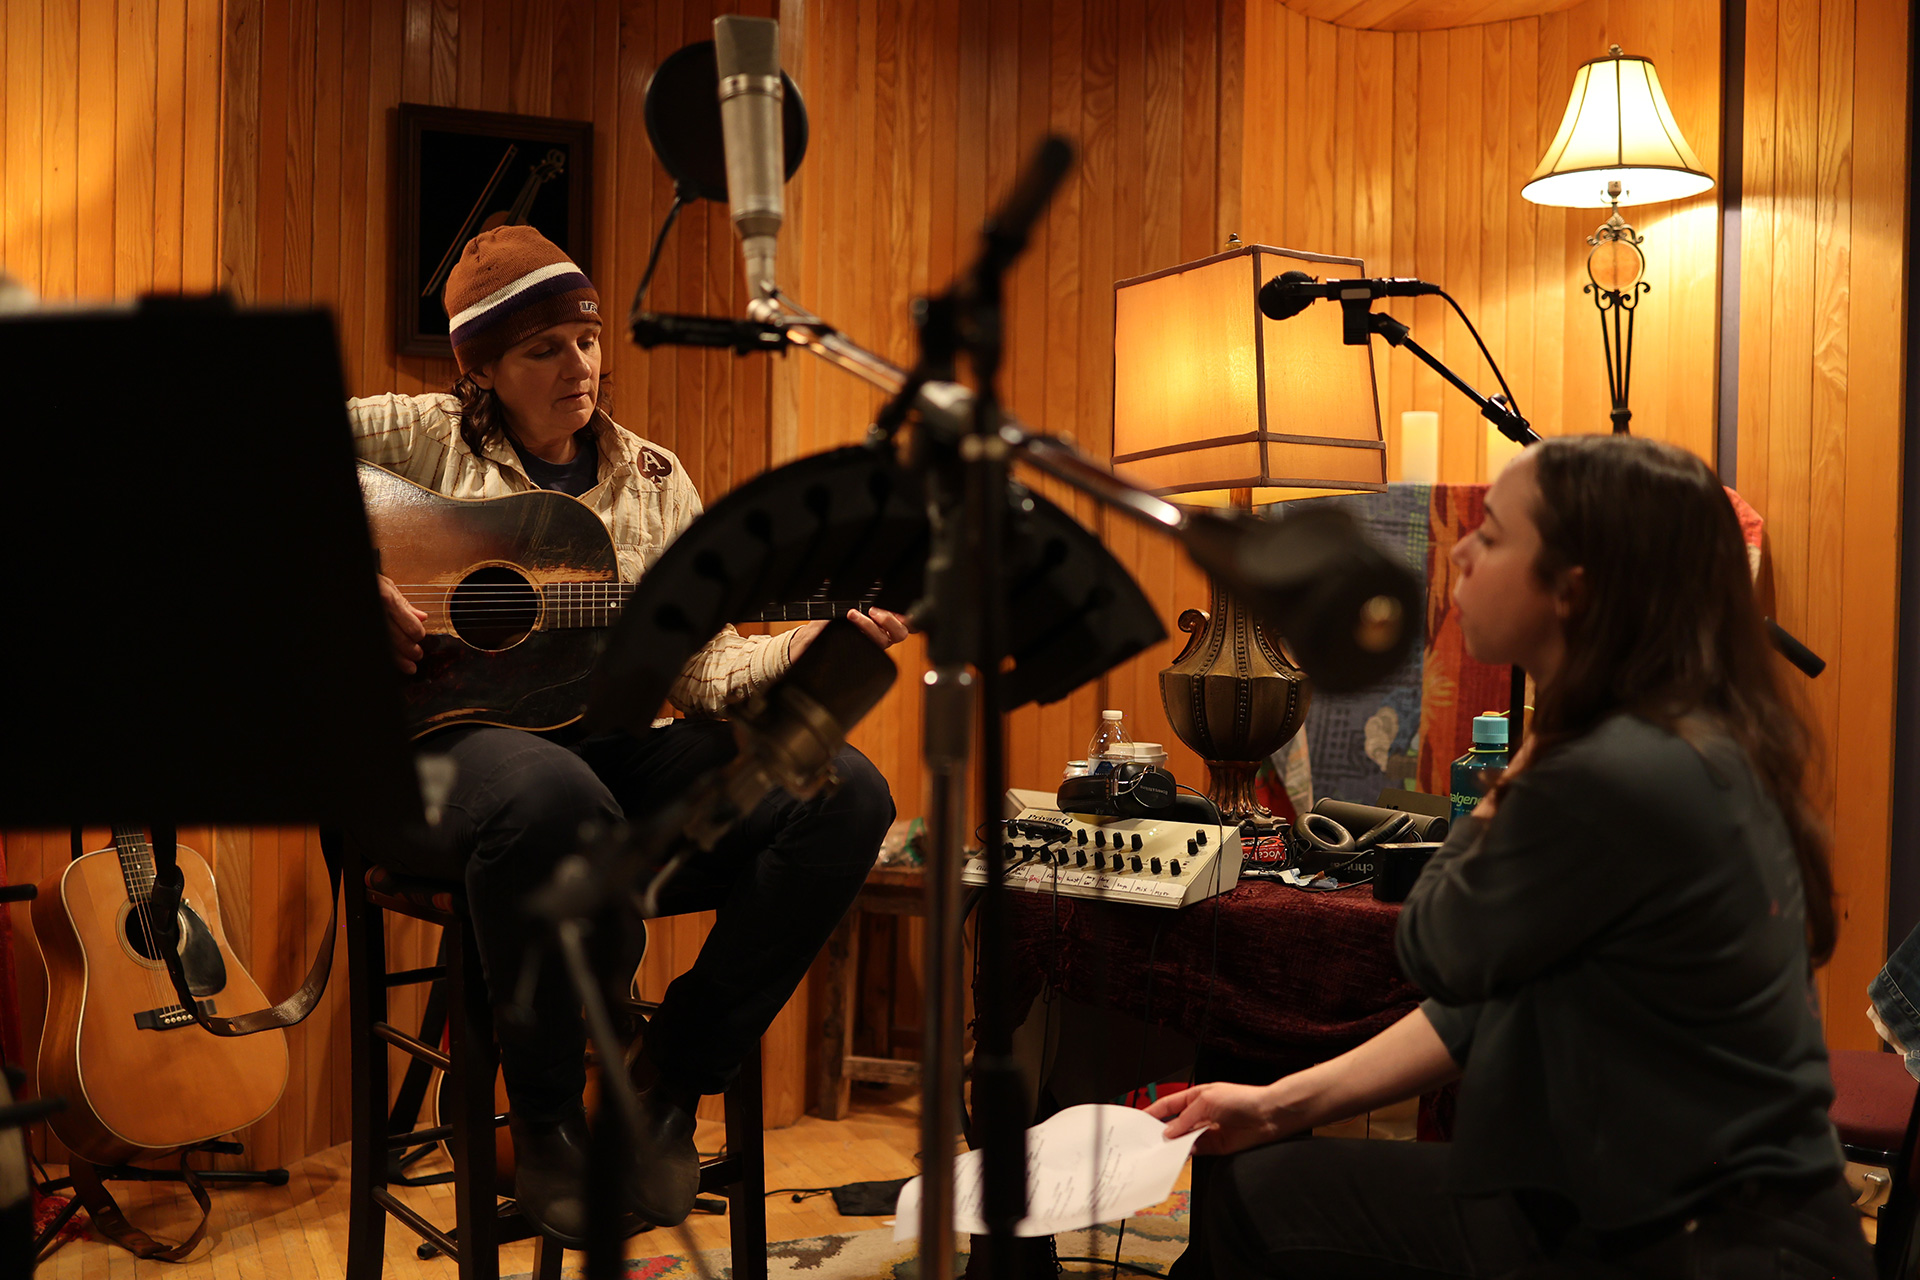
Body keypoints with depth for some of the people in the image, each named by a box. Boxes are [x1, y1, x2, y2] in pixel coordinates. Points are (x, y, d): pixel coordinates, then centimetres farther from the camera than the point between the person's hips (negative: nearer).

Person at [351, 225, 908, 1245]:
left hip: (614, 750, 5)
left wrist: (814, 646, -13)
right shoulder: (425, 438, 6)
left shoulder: (655, 484, 14)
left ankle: (670, 1082, -6)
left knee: (845, 792, -19)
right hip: (444, 739, -4)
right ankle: (545, 1119, -17)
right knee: (552, 796, -43)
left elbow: (701, 667, 6)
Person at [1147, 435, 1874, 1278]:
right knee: (1251, 1194, 10)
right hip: (1594, 1201, 9)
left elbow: (1436, 952, -10)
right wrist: (1285, 1103, 7)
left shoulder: (1618, 779, -27)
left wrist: (1531, 761, -3)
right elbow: (1487, 986, 9)